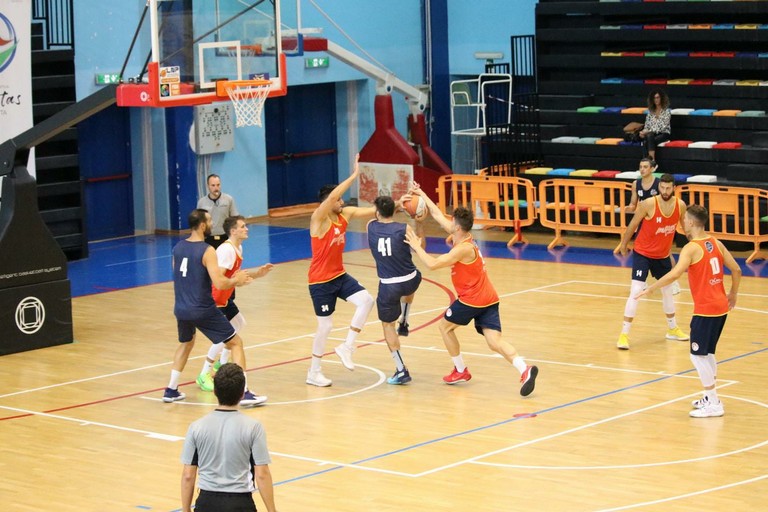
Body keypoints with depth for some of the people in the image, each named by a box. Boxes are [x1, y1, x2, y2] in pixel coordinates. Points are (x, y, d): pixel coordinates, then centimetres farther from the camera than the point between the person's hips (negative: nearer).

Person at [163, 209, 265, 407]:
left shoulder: (177, 248, 5)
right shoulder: (207, 251, -16)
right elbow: (219, 283, -22)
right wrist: (236, 279, -1)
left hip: (181, 309, 6)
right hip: (203, 310, -6)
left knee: (186, 343, 32)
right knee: (236, 343, 6)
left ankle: (171, 390, 31)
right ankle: (244, 394, -2)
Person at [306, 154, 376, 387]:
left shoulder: (345, 214, 0)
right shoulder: (319, 219, -19)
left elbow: (374, 210, 0)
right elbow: (332, 196, -37)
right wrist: (354, 175, -37)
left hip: (340, 275, 7)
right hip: (320, 281, -7)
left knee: (366, 301, -13)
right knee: (325, 326, 0)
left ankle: (346, 347, 2)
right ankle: (314, 372, 18)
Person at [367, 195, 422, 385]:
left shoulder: (371, 227, -4)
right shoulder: (404, 229, -10)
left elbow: (378, 219, 22)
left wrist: (398, 204, 18)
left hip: (388, 285, -1)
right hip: (411, 280, 1)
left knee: (387, 324, 15)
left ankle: (401, 371, 9)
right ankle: (404, 323, 42)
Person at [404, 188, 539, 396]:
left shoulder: (463, 249, -17)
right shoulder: (463, 237, 8)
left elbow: (432, 264, -23)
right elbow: (438, 216, 17)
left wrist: (417, 247, -11)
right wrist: (422, 195, 20)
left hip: (472, 300, -8)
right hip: (488, 299, 8)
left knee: (444, 326, 15)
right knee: (495, 342, -3)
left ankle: (461, 371, 22)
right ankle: (524, 370, -24)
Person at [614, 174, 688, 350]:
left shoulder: (680, 205, -11)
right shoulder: (648, 204, -23)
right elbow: (633, 225, -9)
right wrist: (623, 244, 1)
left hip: (663, 256, 5)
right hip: (642, 254, -5)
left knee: (667, 292, 20)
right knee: (635, 292, -15)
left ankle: (672, 329, 39)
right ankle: (624, 334, -9)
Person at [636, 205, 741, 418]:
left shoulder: (692, 248, -15)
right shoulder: (716, 243, 8)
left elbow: (675, 273, -29)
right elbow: (736, 270, 11)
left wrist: (650, 289, -24)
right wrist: (733, 294, 25)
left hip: (706, 310, -8)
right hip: (721, 307, 8)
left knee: (698, 355, -1)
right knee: (707, 352, 21)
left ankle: (714, 404, -1)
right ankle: (710, 397, 27)